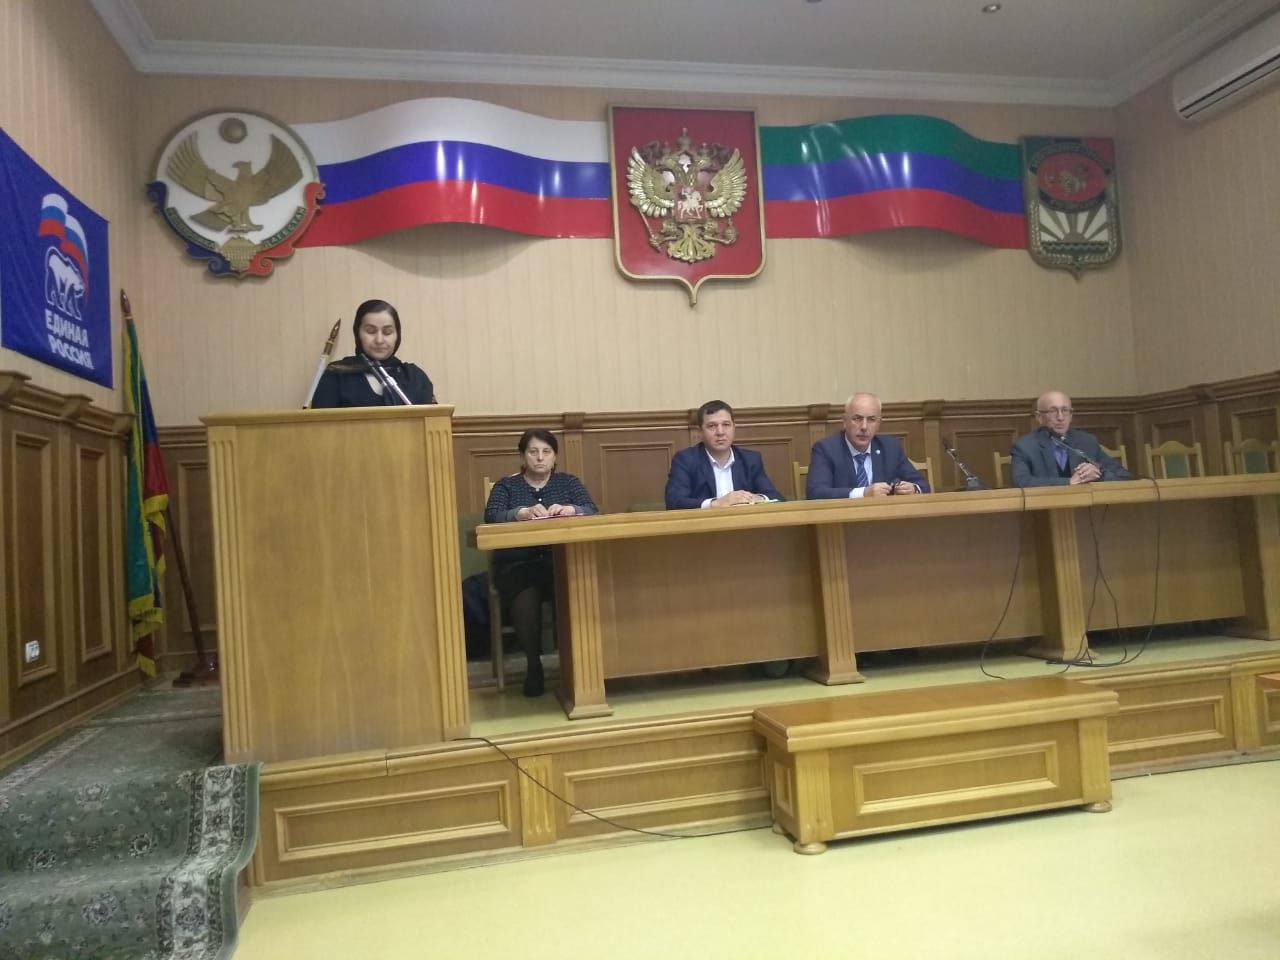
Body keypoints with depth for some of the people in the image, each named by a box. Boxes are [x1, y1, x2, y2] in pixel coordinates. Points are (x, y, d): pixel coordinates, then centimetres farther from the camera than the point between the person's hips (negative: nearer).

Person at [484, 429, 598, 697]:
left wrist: (570, 510, -23)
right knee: (525, 599, -34)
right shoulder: (505, 486, 14)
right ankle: (533, 664, -10)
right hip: (517, 563, 0)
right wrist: (522, 512, -26)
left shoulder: (568, 482, 17)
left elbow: (592, 511, 0)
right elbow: (491, 517, -6)